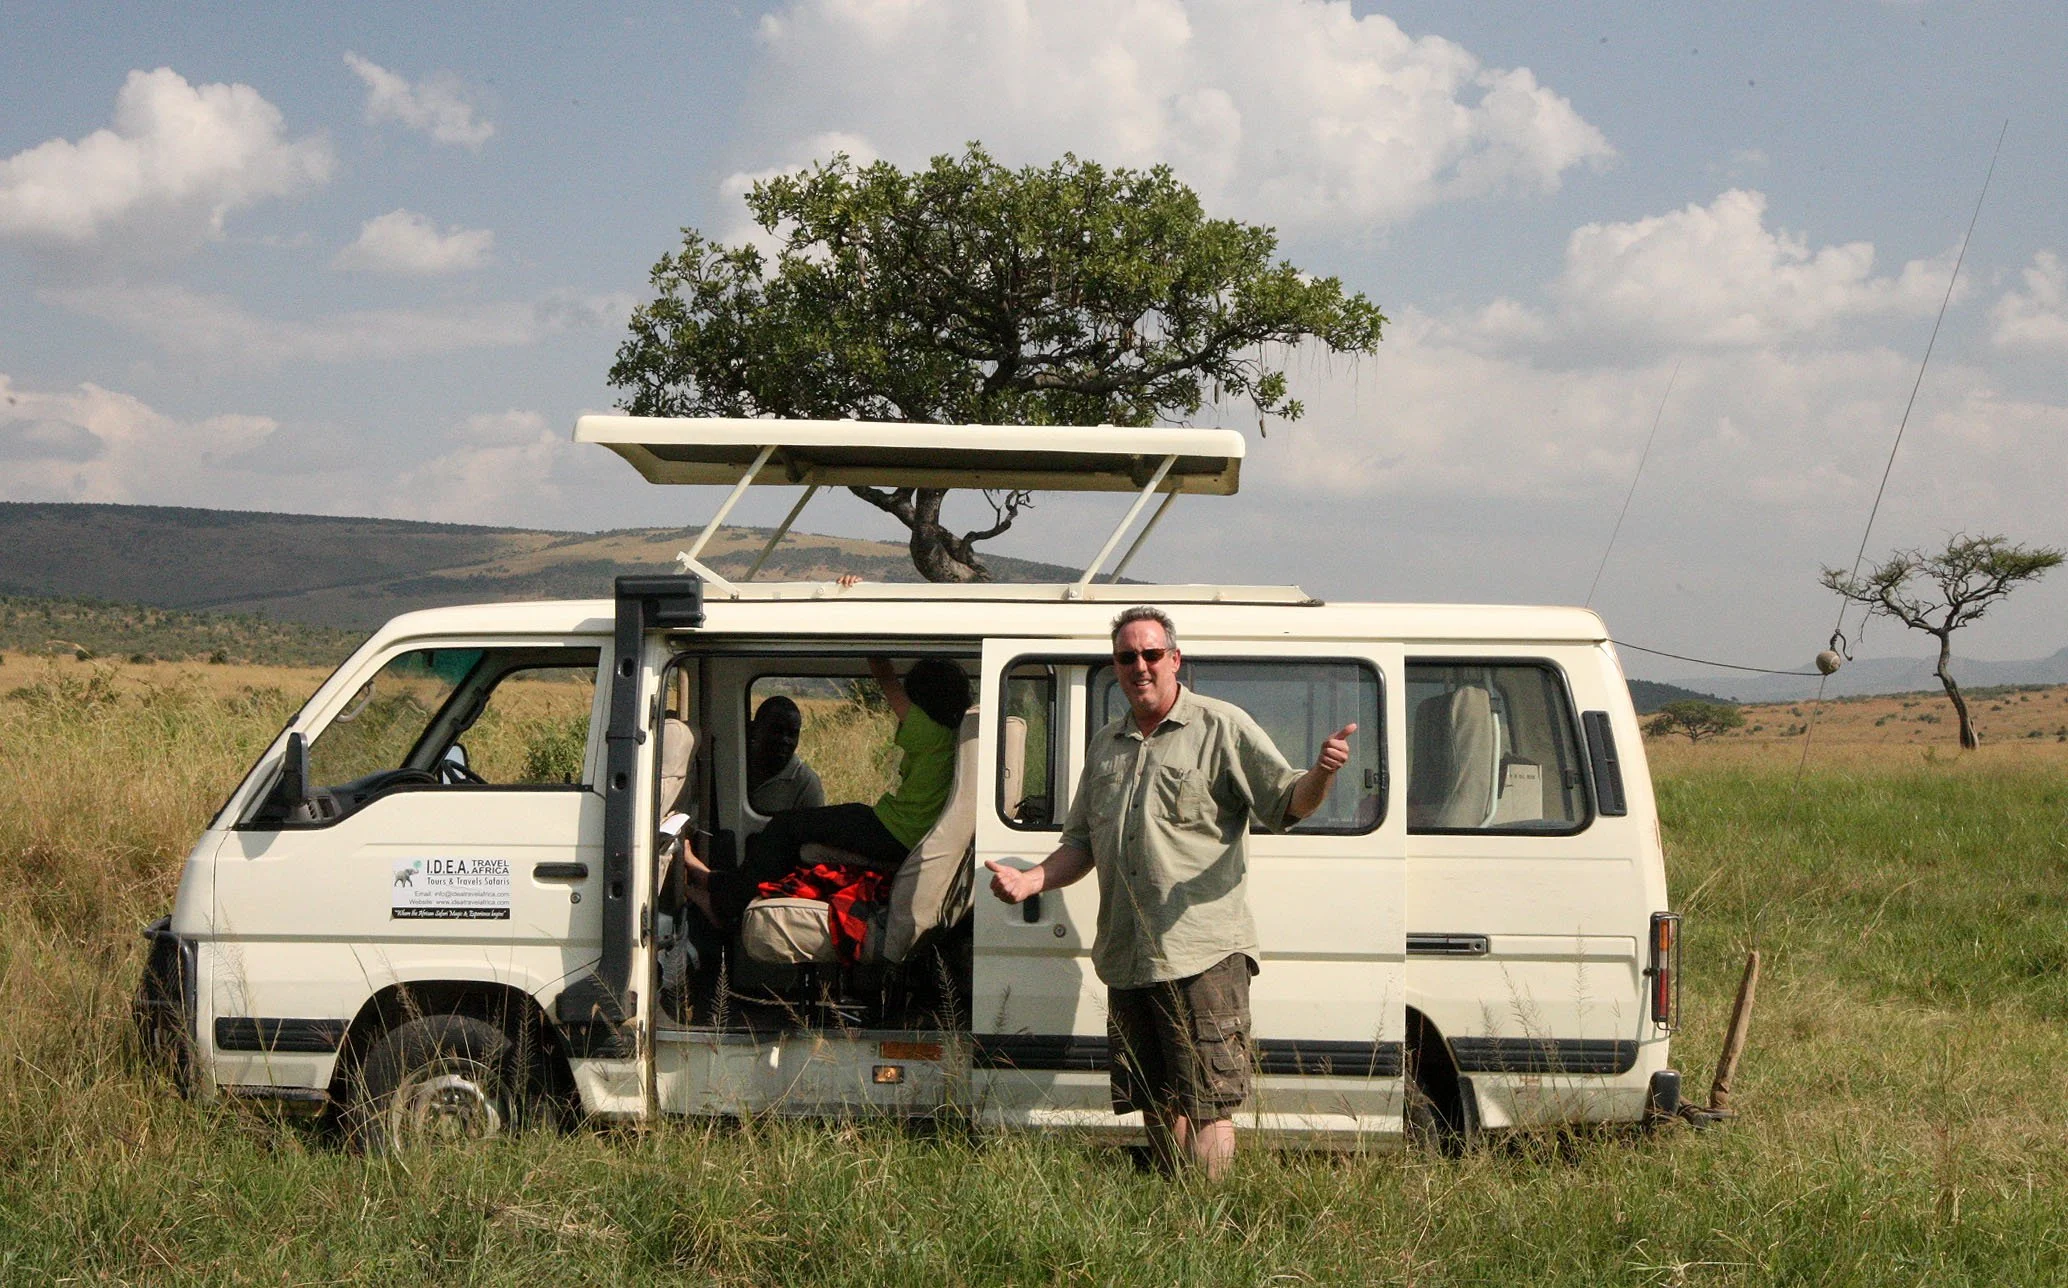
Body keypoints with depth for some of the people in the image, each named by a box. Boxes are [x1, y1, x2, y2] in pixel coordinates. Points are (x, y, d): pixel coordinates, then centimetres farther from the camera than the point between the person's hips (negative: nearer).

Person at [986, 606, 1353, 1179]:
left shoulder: (1223, 728, 0)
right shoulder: (1105, 745, 18)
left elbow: (1288, 802, -6)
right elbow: (1081, 843, 23)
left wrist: (1320, 775, -27)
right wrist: (1029, 881, 6)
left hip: (1202, 954, -6)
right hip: (1127, 959, 6)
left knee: (1204, 1107, -8)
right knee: (1156, 1106, 12)